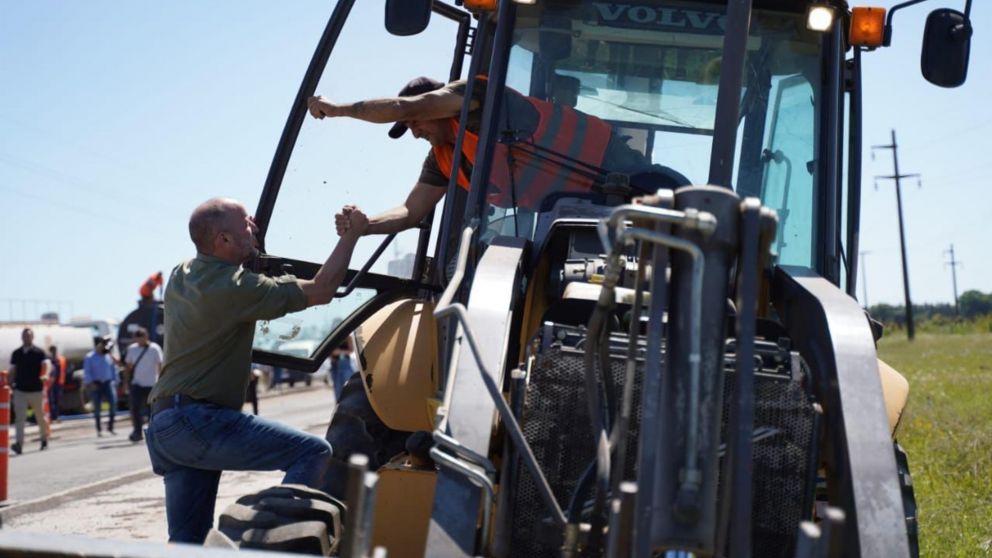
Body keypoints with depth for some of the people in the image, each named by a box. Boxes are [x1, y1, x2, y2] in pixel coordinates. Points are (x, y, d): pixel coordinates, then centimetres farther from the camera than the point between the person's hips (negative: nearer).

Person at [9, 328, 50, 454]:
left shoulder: (39, 352, -3)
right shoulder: (16, 353, 9)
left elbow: (46, 364, -19)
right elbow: (13, 370, 17)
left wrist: (45, 375, -38)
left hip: (36, 390, -2)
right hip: (20, 390, 2)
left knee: (40, 416, 10)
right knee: (19, 417, -10)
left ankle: (44, 438, 31)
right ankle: (19, 443, -18)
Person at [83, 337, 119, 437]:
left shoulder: (109, 356, 10)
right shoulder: (90, 357, 0)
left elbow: (114, 369, 15)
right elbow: (87, 372, -3)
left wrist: (115, 382, 9)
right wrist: (90, 383, -14)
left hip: (108, 383, 2)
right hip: (96, 384, -2)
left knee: (113, 402, -13)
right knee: (97, 407, 3)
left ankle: (110, 427, -1)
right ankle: (99, 429, 12)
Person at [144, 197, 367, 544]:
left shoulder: (180, 278, 14)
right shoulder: (235, 288, -13)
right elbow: (321, 291, -8)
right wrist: (352, 232, 1)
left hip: (163, 428, 10)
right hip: (199, 422, -10)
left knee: (187, 541, 12)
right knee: (313, 452, -14)